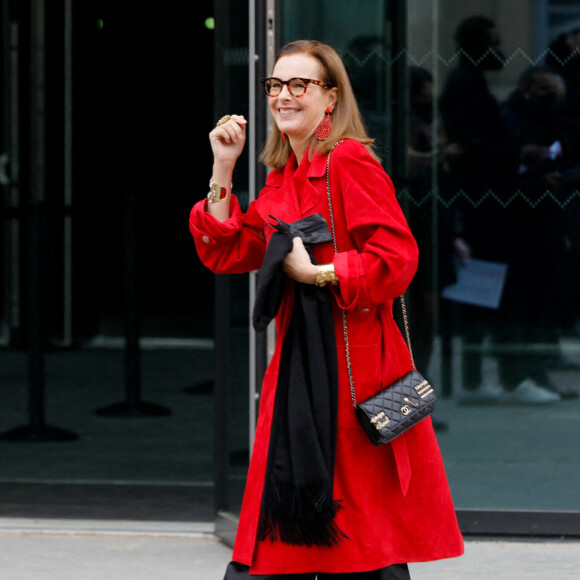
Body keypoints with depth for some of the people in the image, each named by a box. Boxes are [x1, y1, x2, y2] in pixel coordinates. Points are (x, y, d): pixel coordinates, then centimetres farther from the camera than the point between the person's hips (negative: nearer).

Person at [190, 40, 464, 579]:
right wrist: (223, 169, 7)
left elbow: (395, 257, -17)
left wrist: (318, 275, -17)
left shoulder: (349, 162, -10)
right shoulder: (283, 177, 16)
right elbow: (226, 252, 12)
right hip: (298, 362, 8)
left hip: (351, 362, -8)